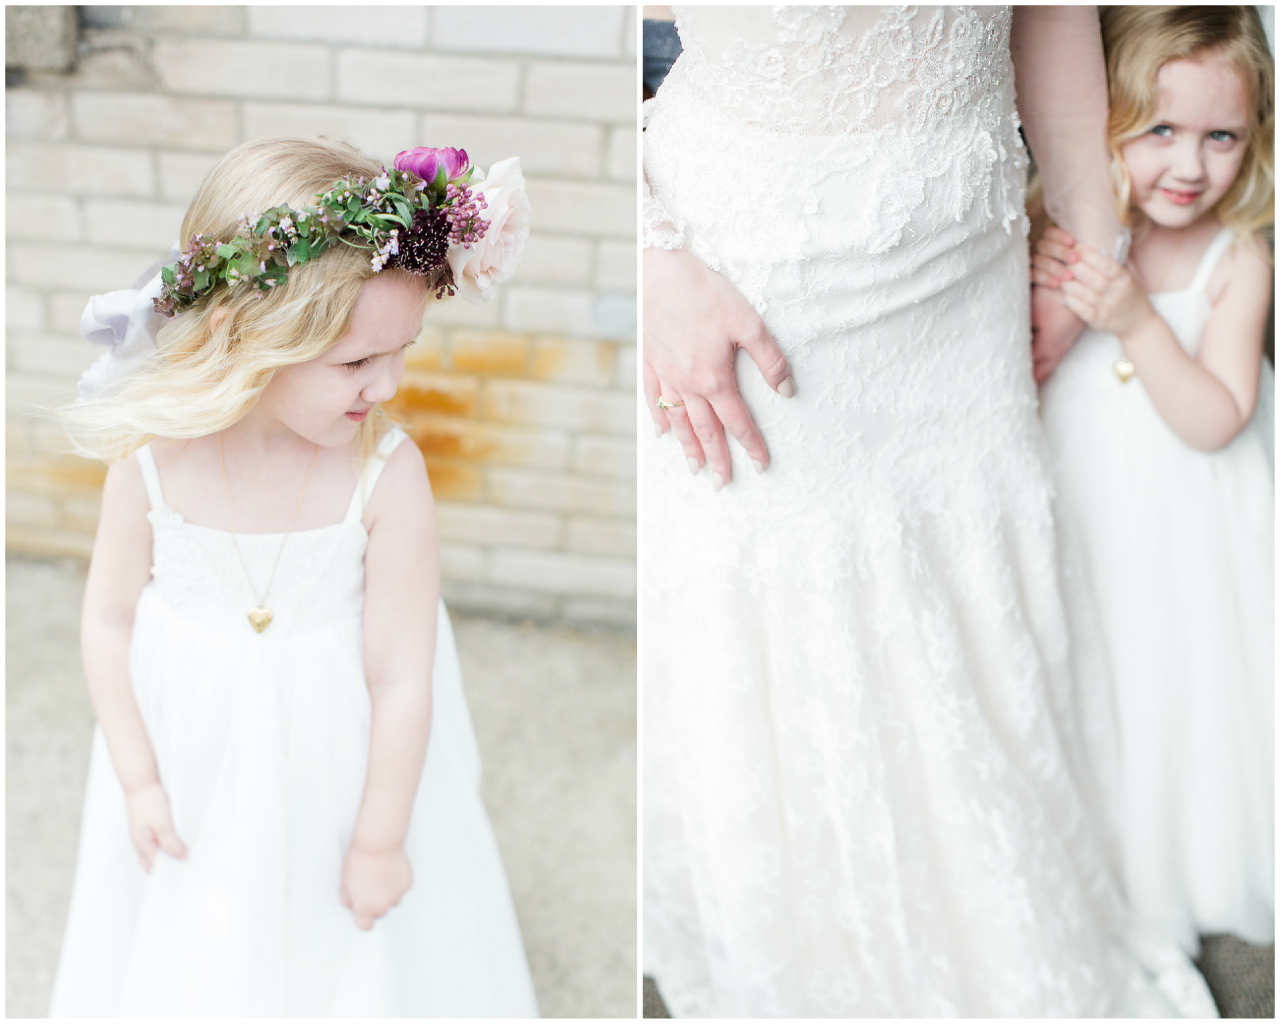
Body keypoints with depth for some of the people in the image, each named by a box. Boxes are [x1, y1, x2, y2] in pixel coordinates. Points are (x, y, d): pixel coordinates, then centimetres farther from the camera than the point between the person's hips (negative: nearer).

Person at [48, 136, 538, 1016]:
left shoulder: (388, 475, -25)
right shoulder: (155, 461, -18)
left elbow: (402, 679, -18)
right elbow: (109, 622, -3)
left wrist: (381, 839, -10)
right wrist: (138, 780, 1)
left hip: (342, 771, -2)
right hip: (193, 767, 2)